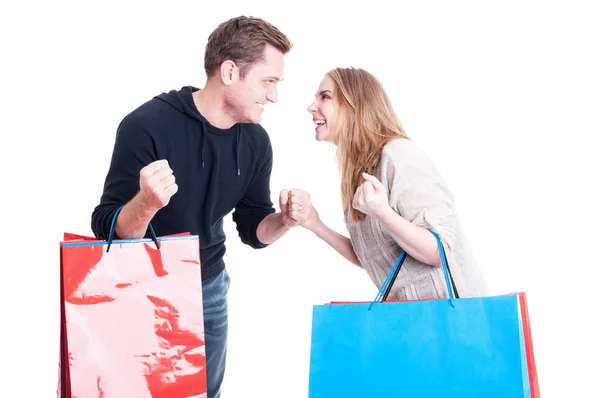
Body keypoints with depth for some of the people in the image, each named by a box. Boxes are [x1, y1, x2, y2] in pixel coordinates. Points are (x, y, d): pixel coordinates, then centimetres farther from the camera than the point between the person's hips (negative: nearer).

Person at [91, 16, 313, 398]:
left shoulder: (255, 141, -7)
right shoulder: (148, 125, -24)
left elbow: (253, 230, 3)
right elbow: (107, 230, -24)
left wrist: (284, 220, -19)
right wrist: (146, 203, -45)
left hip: (208, 287, 5)